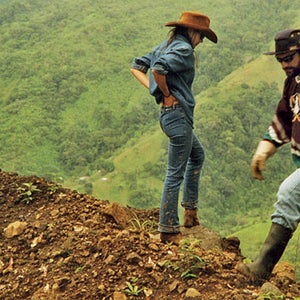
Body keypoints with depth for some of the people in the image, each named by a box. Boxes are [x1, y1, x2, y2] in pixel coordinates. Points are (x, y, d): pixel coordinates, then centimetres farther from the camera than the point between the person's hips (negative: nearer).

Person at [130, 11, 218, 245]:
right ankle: (168, 231, 3)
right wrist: (167, 94, -14)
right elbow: (158, 69, -30)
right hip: (178, 114, -10)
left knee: (197, 155, 29)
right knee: (175, 173, -4)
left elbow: (136, 67, 15)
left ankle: (190, 210, 32)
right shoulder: (184, 49, -13)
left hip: (170, 114, 10)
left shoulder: (164, 46, 14)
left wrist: (154, 90, 6)